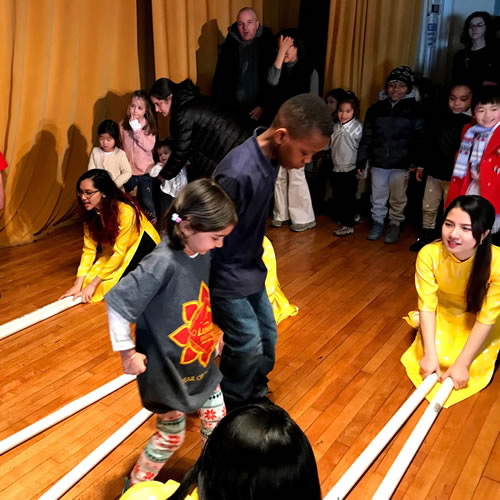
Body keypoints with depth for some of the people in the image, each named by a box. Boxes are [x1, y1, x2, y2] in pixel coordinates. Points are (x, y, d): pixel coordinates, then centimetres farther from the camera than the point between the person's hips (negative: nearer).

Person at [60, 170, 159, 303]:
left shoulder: (125, 211, -31)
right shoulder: (91, 212, -10)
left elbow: (119, 253, -29)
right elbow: (89, 249, -10)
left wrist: (92, 285, -25)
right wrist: (77, 285, -18)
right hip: (115, 247, 6)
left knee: (110, 284, -19)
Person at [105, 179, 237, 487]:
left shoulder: (202, 252, -8)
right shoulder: (163, 263, -31)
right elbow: (117, 302, -25)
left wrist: (211, 332, 10)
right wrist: (128, 352, -16)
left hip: (202, 362, 6)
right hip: (168, 370, -6)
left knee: (216, 425, 18)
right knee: (172, 435, 13)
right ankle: (136, 487, 40)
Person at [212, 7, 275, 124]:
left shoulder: (268, 43, -3)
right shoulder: (229, 45, 2)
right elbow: (219, 80, 5)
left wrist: (263, 106, -9)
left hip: (258, 110, -1)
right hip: (233, 110, 1)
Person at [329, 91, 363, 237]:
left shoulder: (358, 127, -11)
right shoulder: (335, 126, 4)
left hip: (351, 169, -5)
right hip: (336, 168, 5)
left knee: (349, 198, 2)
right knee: (338, 198, 11)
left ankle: (348, 225, 13)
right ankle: (344, 221, 27)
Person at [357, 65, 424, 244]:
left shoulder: (415, 109, -2)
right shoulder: (376, 108, 5)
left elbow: (420, 138, -5)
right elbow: (366, 137, 7)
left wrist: (417, 162, -13)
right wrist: (361, 161, 4)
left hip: (401, 164, -2)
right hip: (378, 162, 2)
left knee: (398, 198, 9)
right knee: (378, 197, 12)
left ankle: (395, 225, 25)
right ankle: (378, 222, 28)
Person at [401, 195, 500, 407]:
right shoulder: (429, 254, -30)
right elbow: (427, 305, -22)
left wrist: (461, 364, -25)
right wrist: (430, 355, -25)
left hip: (478, 320, 0)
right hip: (444, 314, 1)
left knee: (476, 366, -15)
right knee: (436, 358, -16)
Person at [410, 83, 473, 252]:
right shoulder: (439, 115, 2)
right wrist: (421, 165, 13)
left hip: (456, 177, -4)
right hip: (434, 172, 4)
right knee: (428, 207, 16)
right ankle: (426, 236, 34)